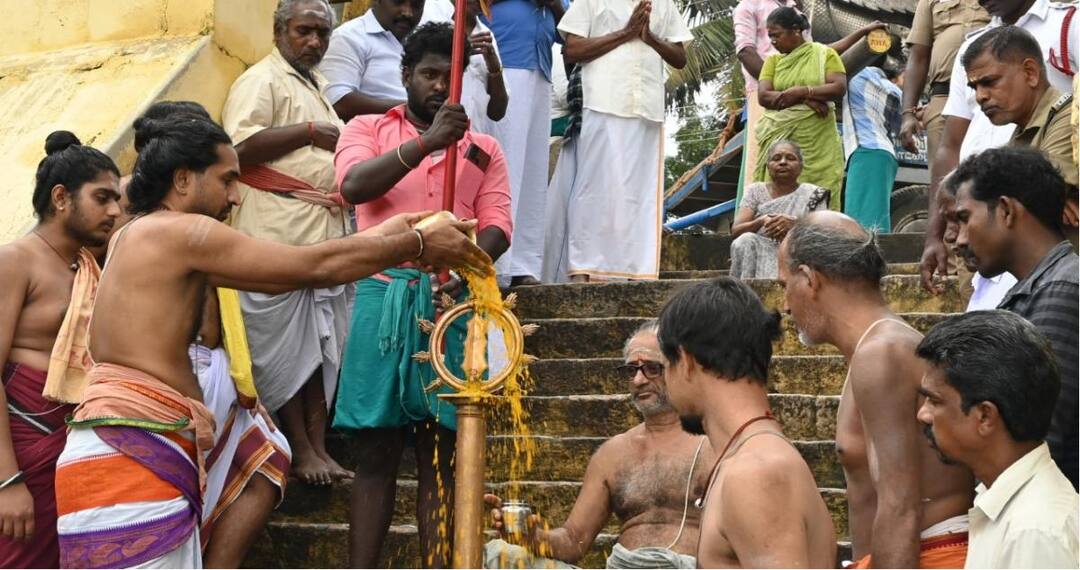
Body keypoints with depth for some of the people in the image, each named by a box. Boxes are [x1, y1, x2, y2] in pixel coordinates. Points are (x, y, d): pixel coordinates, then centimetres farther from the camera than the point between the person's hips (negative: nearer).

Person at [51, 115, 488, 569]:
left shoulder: (137, 237, 20)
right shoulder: (179, 230, -9)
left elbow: (284, 273, 19)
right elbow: (317, 267, -9)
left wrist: (380, 239, 18)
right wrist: (418, 244, 2)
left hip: (135, 453, 10)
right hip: (131, 455, -10)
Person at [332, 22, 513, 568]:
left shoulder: (484, 148, 15)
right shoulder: (368, 128, 11)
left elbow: (497, 225, 4)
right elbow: (354, 186, -10)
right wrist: (425, 142, -22)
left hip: (450, 300, 2)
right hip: (384, 295, -1)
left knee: (440, 451, 2)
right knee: (375, 450, -1)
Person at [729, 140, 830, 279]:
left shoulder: (813, 194, 9)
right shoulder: (756, 191, 13)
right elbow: (736, 231, 2)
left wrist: (795, 225, -20)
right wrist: (761, 222, -19)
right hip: (758, 256, 2)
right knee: (745, 240, -30)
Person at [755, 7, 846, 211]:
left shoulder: (824, 53, 8)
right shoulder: (773, 60, 14)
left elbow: (840, 88, -5)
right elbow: (763, 96, -1)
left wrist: (801, 91, -13)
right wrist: (806, 100, -11)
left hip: (817, 141, -2)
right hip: (781, 141, 2)